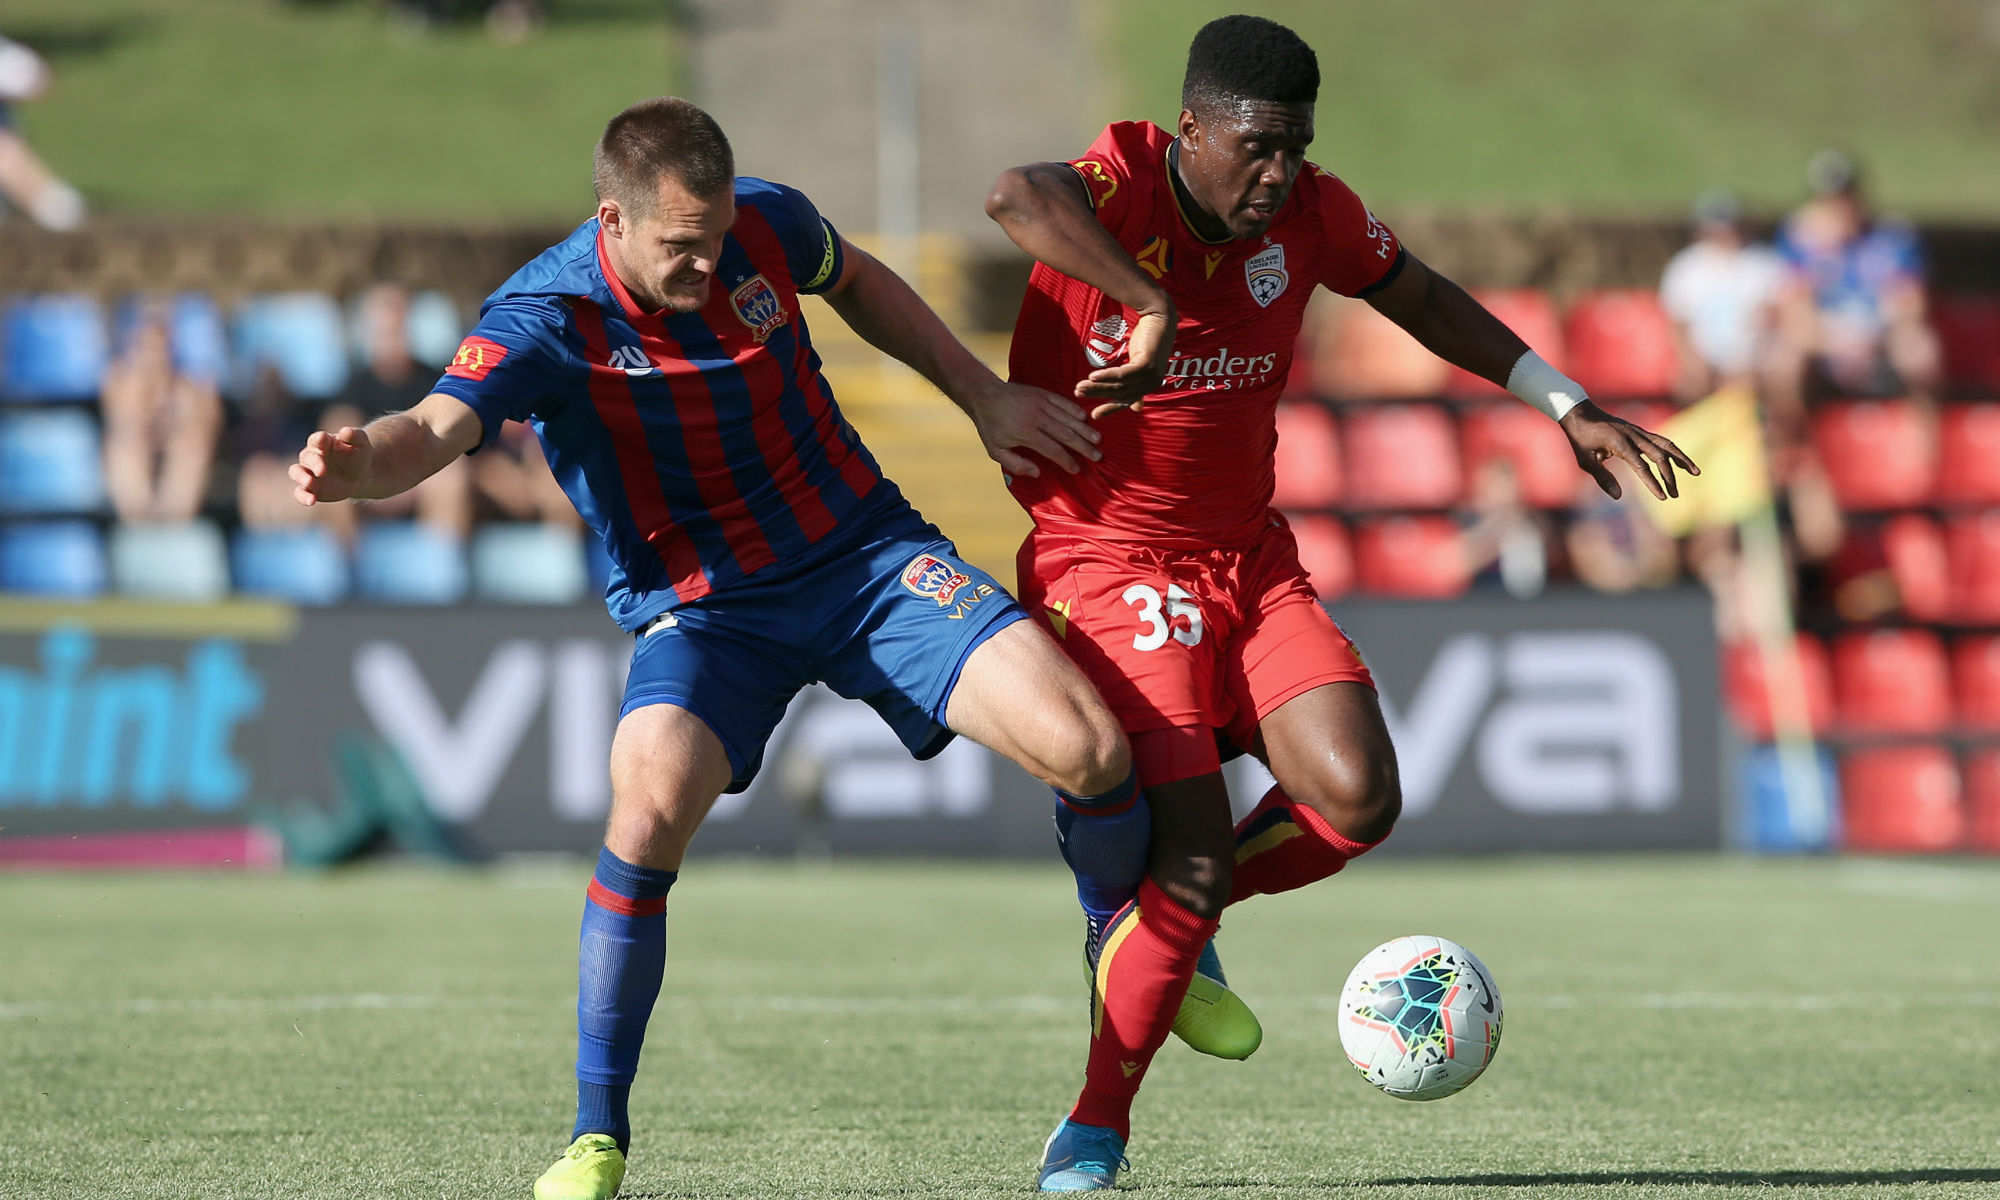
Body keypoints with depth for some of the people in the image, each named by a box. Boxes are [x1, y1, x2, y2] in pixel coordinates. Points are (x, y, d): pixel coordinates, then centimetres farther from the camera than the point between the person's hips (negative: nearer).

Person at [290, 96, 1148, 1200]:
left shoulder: (766, 227, -8)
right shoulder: (547, 318, -20)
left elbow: (857, 282, 16)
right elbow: (437, 428, -37)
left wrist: (985, 398, 14)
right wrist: (361, 462, -59)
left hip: (869, 553, 3)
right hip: (701, 606, -3)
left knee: (1084, 746, -14)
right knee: (651, 802, -33)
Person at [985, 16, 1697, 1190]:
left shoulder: (1312, 213, -2)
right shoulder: (1120, 187, -19)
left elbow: (1420, 296, 17)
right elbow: (1017, 196, -43)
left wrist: (1565, 404, 14)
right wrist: (1155, 308, -46)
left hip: (1250, 559, 6)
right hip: (1106, 558, -6)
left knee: (1359, 800, -14)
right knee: (1195, 848, -17)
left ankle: (1158, 914, 16)